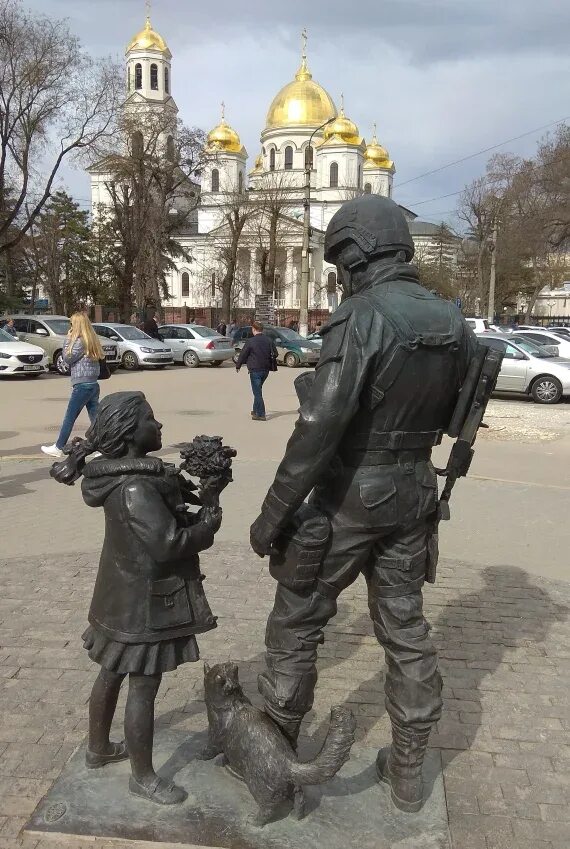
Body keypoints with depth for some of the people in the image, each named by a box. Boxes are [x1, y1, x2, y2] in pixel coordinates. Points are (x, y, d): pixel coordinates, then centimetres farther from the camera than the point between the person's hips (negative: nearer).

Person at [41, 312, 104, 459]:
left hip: (82, 385, -8)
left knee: (69, 418, 1)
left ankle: (58, 448, 10)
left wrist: (68, 340, -1)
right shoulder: (92, 339, 11)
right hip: (93, 384, 8)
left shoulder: (80, 341, -14)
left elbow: (68, 358, -8)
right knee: (96, 418, 6)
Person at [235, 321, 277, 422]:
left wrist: (238, 366, 8)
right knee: (258, 390, 21)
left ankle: (261, 414, -6)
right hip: (266, 369, 6)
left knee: (257, 392, -3)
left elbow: (243, 354, -6)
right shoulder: (268, 340, 4)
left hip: (255, 369, -6)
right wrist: (271, 365, 25)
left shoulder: (251, 341, -12)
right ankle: (256, 411, 29)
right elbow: (275, 353, 10)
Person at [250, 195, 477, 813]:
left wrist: (273, 516, -20)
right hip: (413, 494, 7)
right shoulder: (453, 323, 2)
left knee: (296, 620, 12)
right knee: (405, 627, 16)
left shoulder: (362, 319, -20)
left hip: (351, 497, -6)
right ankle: (407, 769, 29)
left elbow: (318, 428, -25)